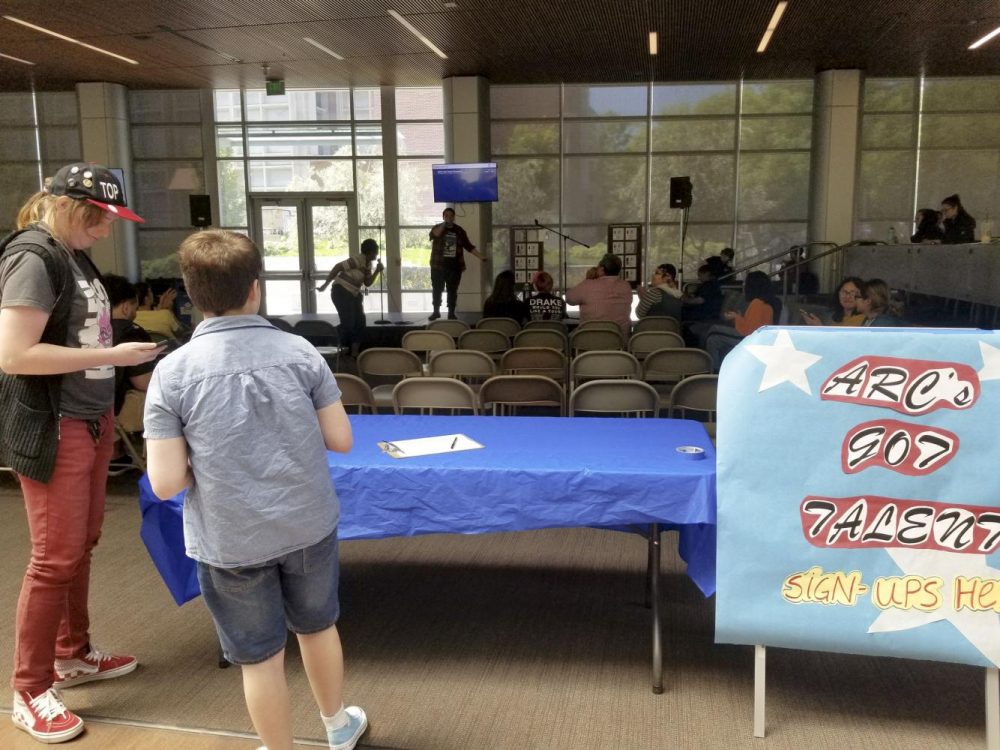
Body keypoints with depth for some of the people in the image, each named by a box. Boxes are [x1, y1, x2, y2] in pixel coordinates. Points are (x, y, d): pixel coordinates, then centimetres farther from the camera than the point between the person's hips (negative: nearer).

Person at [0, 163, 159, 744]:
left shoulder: (75, 256, 10)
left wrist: (122, 355, 6)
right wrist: (111, 356, -22)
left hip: (91, 421, 9)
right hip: (51, 430, -9)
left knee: (82, 545, 16)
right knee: (56, 557, -1)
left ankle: (74, 656, 32)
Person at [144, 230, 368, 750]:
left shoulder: (172, 372, -14)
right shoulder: (299, 352, -11)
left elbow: (166, 483, -15)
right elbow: (340, 440, -5)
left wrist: (206, 462, 4)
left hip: (230, 541, -2)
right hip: (308, 525, 3)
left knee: (260, 657, 16)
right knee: (318, 627, 26)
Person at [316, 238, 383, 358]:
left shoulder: (368, 264, 7)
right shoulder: (357, 260, -20)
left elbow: (367, 283, 9)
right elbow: (337, 267, -20)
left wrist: (377, 271, -4)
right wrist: (325, 285, -18)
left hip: (354, 294, 9)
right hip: (341, 292, -9)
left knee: (360, 321, 7)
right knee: (348, 322, -14)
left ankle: (355, 352, 13)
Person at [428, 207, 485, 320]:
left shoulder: (459, 231, 7)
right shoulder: (437, 228, 2)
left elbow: (469, 246, 7)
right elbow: (434, 235, -22)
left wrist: (481, 256, 0)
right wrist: (444, 224, -25)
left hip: (455, 266, 1)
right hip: (438, 265, -1)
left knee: (452, 290, 3)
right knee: (437, 289, 0)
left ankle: (451, 313, 10)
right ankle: (436, 311, 12)